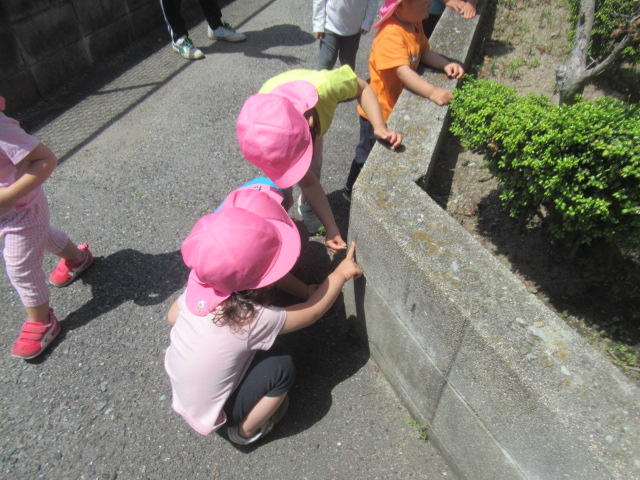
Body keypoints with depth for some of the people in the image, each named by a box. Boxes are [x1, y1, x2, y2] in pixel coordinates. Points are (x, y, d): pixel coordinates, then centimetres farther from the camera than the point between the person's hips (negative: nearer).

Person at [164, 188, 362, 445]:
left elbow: (172, 316, 0)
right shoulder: (254, 320, -36)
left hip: (178, 390, 6)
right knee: (282, 366, -11)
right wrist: (341, 273, -9)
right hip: (209, 416, -5)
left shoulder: (199, 287, -22)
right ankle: (246, 431, 11)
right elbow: (312, 312, -20)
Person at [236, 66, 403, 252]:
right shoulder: (273, 138, -42)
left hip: (312, 103, 1)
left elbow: (362, 88, -25)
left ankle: (306, 206, 25)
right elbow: (307, 182, -32)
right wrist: (332, 228, -34)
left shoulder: (323, 85, -47)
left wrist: (380, 127, -40)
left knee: (313, 169, -5)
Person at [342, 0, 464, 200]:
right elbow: (403, 71, -41)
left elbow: (424, 52, 7)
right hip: (379, 111, -9)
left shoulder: (415, 24, -1)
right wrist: (432, 92, -51)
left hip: (399, 107, 9)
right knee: (368, 155, 12)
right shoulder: (391, 36, -31)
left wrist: (446, 65, -11)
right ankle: (351, 190, 35)